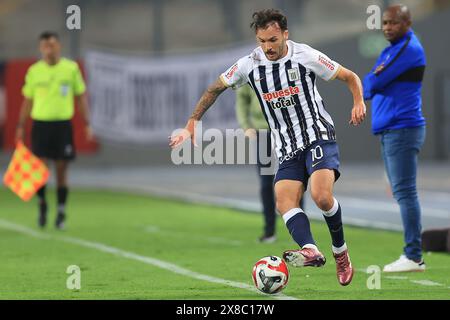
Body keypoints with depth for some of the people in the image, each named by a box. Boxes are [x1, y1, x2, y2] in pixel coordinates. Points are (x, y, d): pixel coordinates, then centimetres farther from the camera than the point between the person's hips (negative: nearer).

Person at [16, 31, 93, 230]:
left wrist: (87, 124, 3)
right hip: (40, 123, 1)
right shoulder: (34, 71, 4)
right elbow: (28, 101, 11)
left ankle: (61, 213, 13)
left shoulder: (71, 68, 1)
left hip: (63, 124, -1)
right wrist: (20, 127, 6)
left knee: (61, 170, 2)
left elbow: (81, 97, 7)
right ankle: (42, 204, 18)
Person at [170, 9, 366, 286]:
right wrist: (191, 124, 8)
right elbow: (215, 89, 14)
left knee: (322, 196, -25)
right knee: (285, 202, -20)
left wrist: (359, 103, -16)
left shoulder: (306, 57, -8)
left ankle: (341, 252, -3)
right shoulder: (250, 65, 1)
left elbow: (351, 77, 3)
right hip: (288, 149, 4)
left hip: (319, 136, -4)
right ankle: (311, 250, -39)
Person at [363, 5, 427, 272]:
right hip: (389, 130, 10)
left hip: (403, 128, -10)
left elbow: (374, 84, -15)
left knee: (405, 192, -12)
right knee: (402, 192, 9)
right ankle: (412, 255, 11)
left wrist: (372, 82, 6)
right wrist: (374, 80, -5)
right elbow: (367, 86, 16)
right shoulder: (389, 51, 19)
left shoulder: (409, 49, -11)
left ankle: (413, 257, -14)